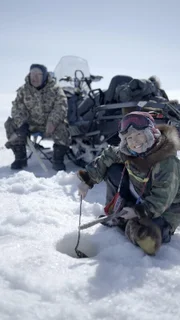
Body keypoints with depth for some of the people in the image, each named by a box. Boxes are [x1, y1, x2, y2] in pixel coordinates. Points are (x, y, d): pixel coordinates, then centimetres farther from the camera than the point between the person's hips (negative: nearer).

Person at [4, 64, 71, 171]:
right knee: (11, 124, -18)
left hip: (50, 124, -3)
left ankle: (58, 160, -13)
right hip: (31, 124, 3)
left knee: (62, 128, -34)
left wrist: (52, 122, -33)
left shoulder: (55, 89, -7)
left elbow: (60, 107, -16)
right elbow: (17, 108, -5)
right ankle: (20, 158, -3)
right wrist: (22, 124, -23)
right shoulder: (24, 90, 0)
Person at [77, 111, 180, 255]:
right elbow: (106, 158, 0)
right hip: (139, 200, 6)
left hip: (165, 208, -6)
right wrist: (87, 180, -6)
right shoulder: (127, 152, -13)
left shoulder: (167, 162, -32)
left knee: (149, 238, -31)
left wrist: (139, 211, -34)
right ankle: (117, 217, 3)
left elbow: (162, 199, -29)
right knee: (114, 171, -9)